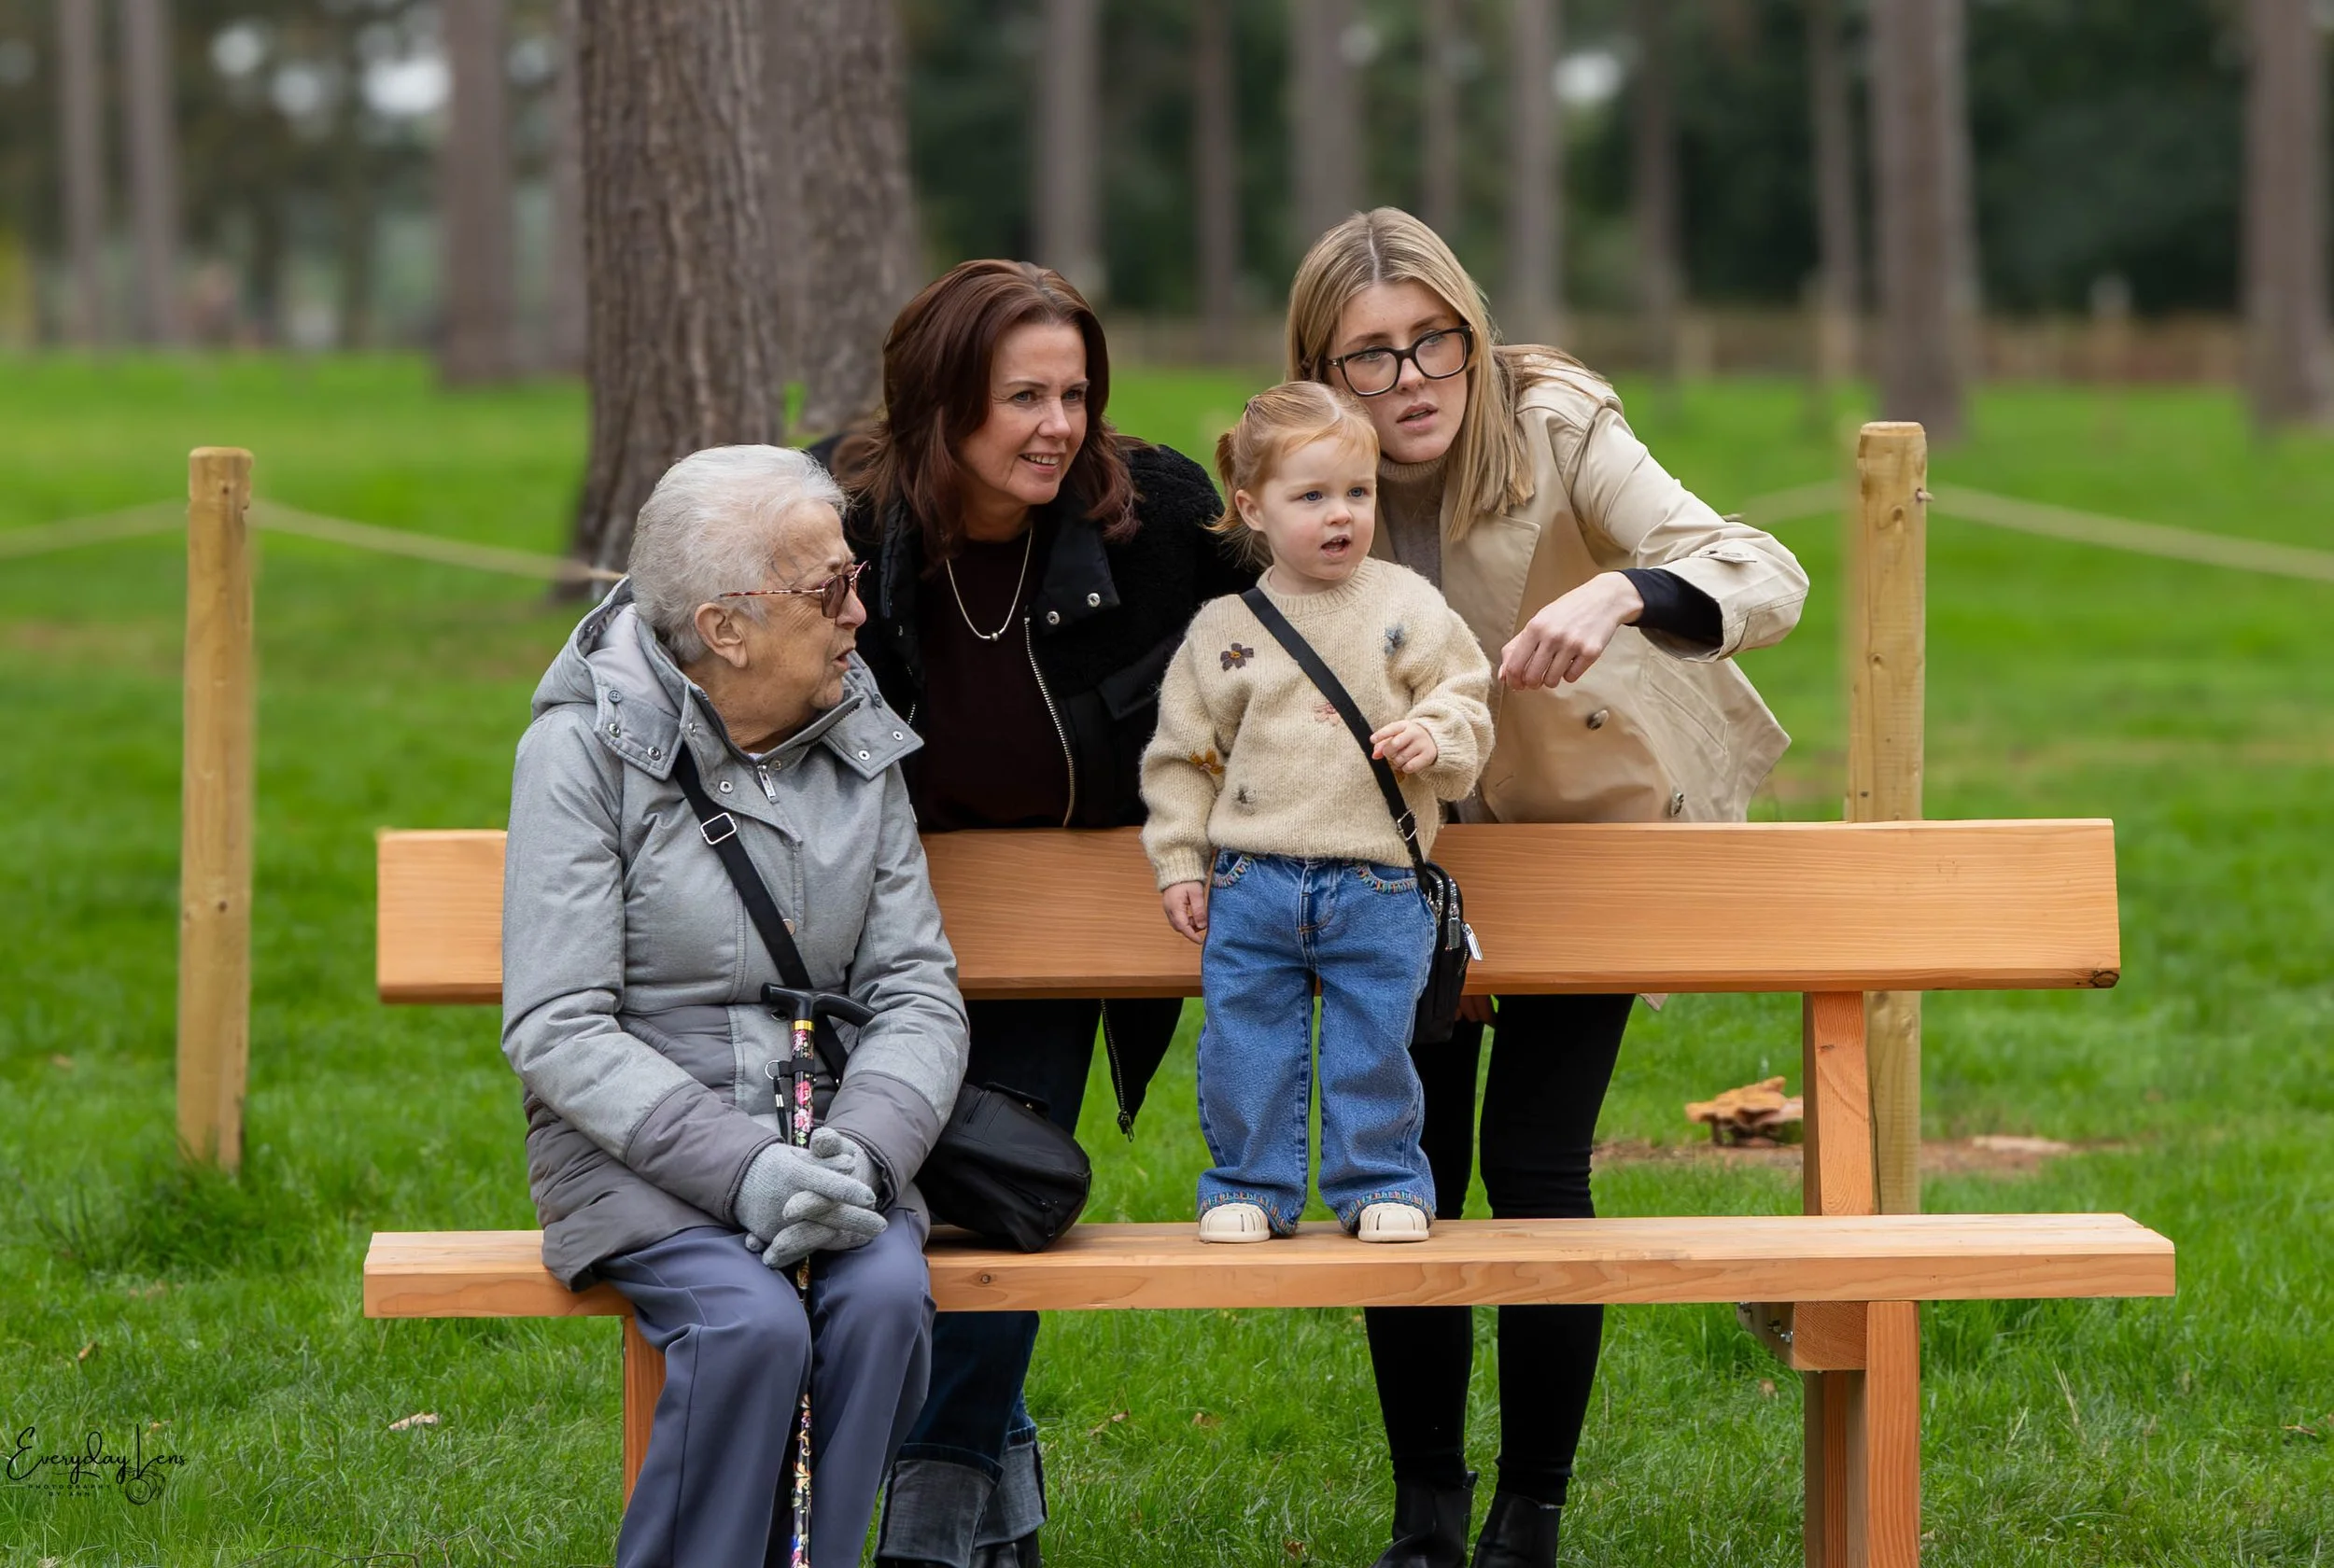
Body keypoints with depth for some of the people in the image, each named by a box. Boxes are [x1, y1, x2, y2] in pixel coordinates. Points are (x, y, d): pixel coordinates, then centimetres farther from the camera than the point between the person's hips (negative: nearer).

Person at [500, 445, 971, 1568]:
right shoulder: (584, 748, -7)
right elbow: (556, 1030, -13)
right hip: (637, 1150, -4)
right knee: (751, 1322, -31)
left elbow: (918, 989, 5)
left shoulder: (859, 746, 8)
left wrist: (861, 1147, -16)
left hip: (821, 1131, 4)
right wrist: (737, 1165, -24)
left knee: (886, 1298, -27)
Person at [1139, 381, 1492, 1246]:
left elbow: (1465, 703, 7)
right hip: (1253, 877, 1)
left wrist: (1434, 736, -15)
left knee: (1373, 1045, 3)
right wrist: (1179, 864, 5)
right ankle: (1249, 1186, 18)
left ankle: (1382, 1183, 18)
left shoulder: (1408, 607, 2)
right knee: (1246, 1043, 4)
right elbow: (1182, 751, 9)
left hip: (1378, 888, -1)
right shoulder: (1223, 628, 3)